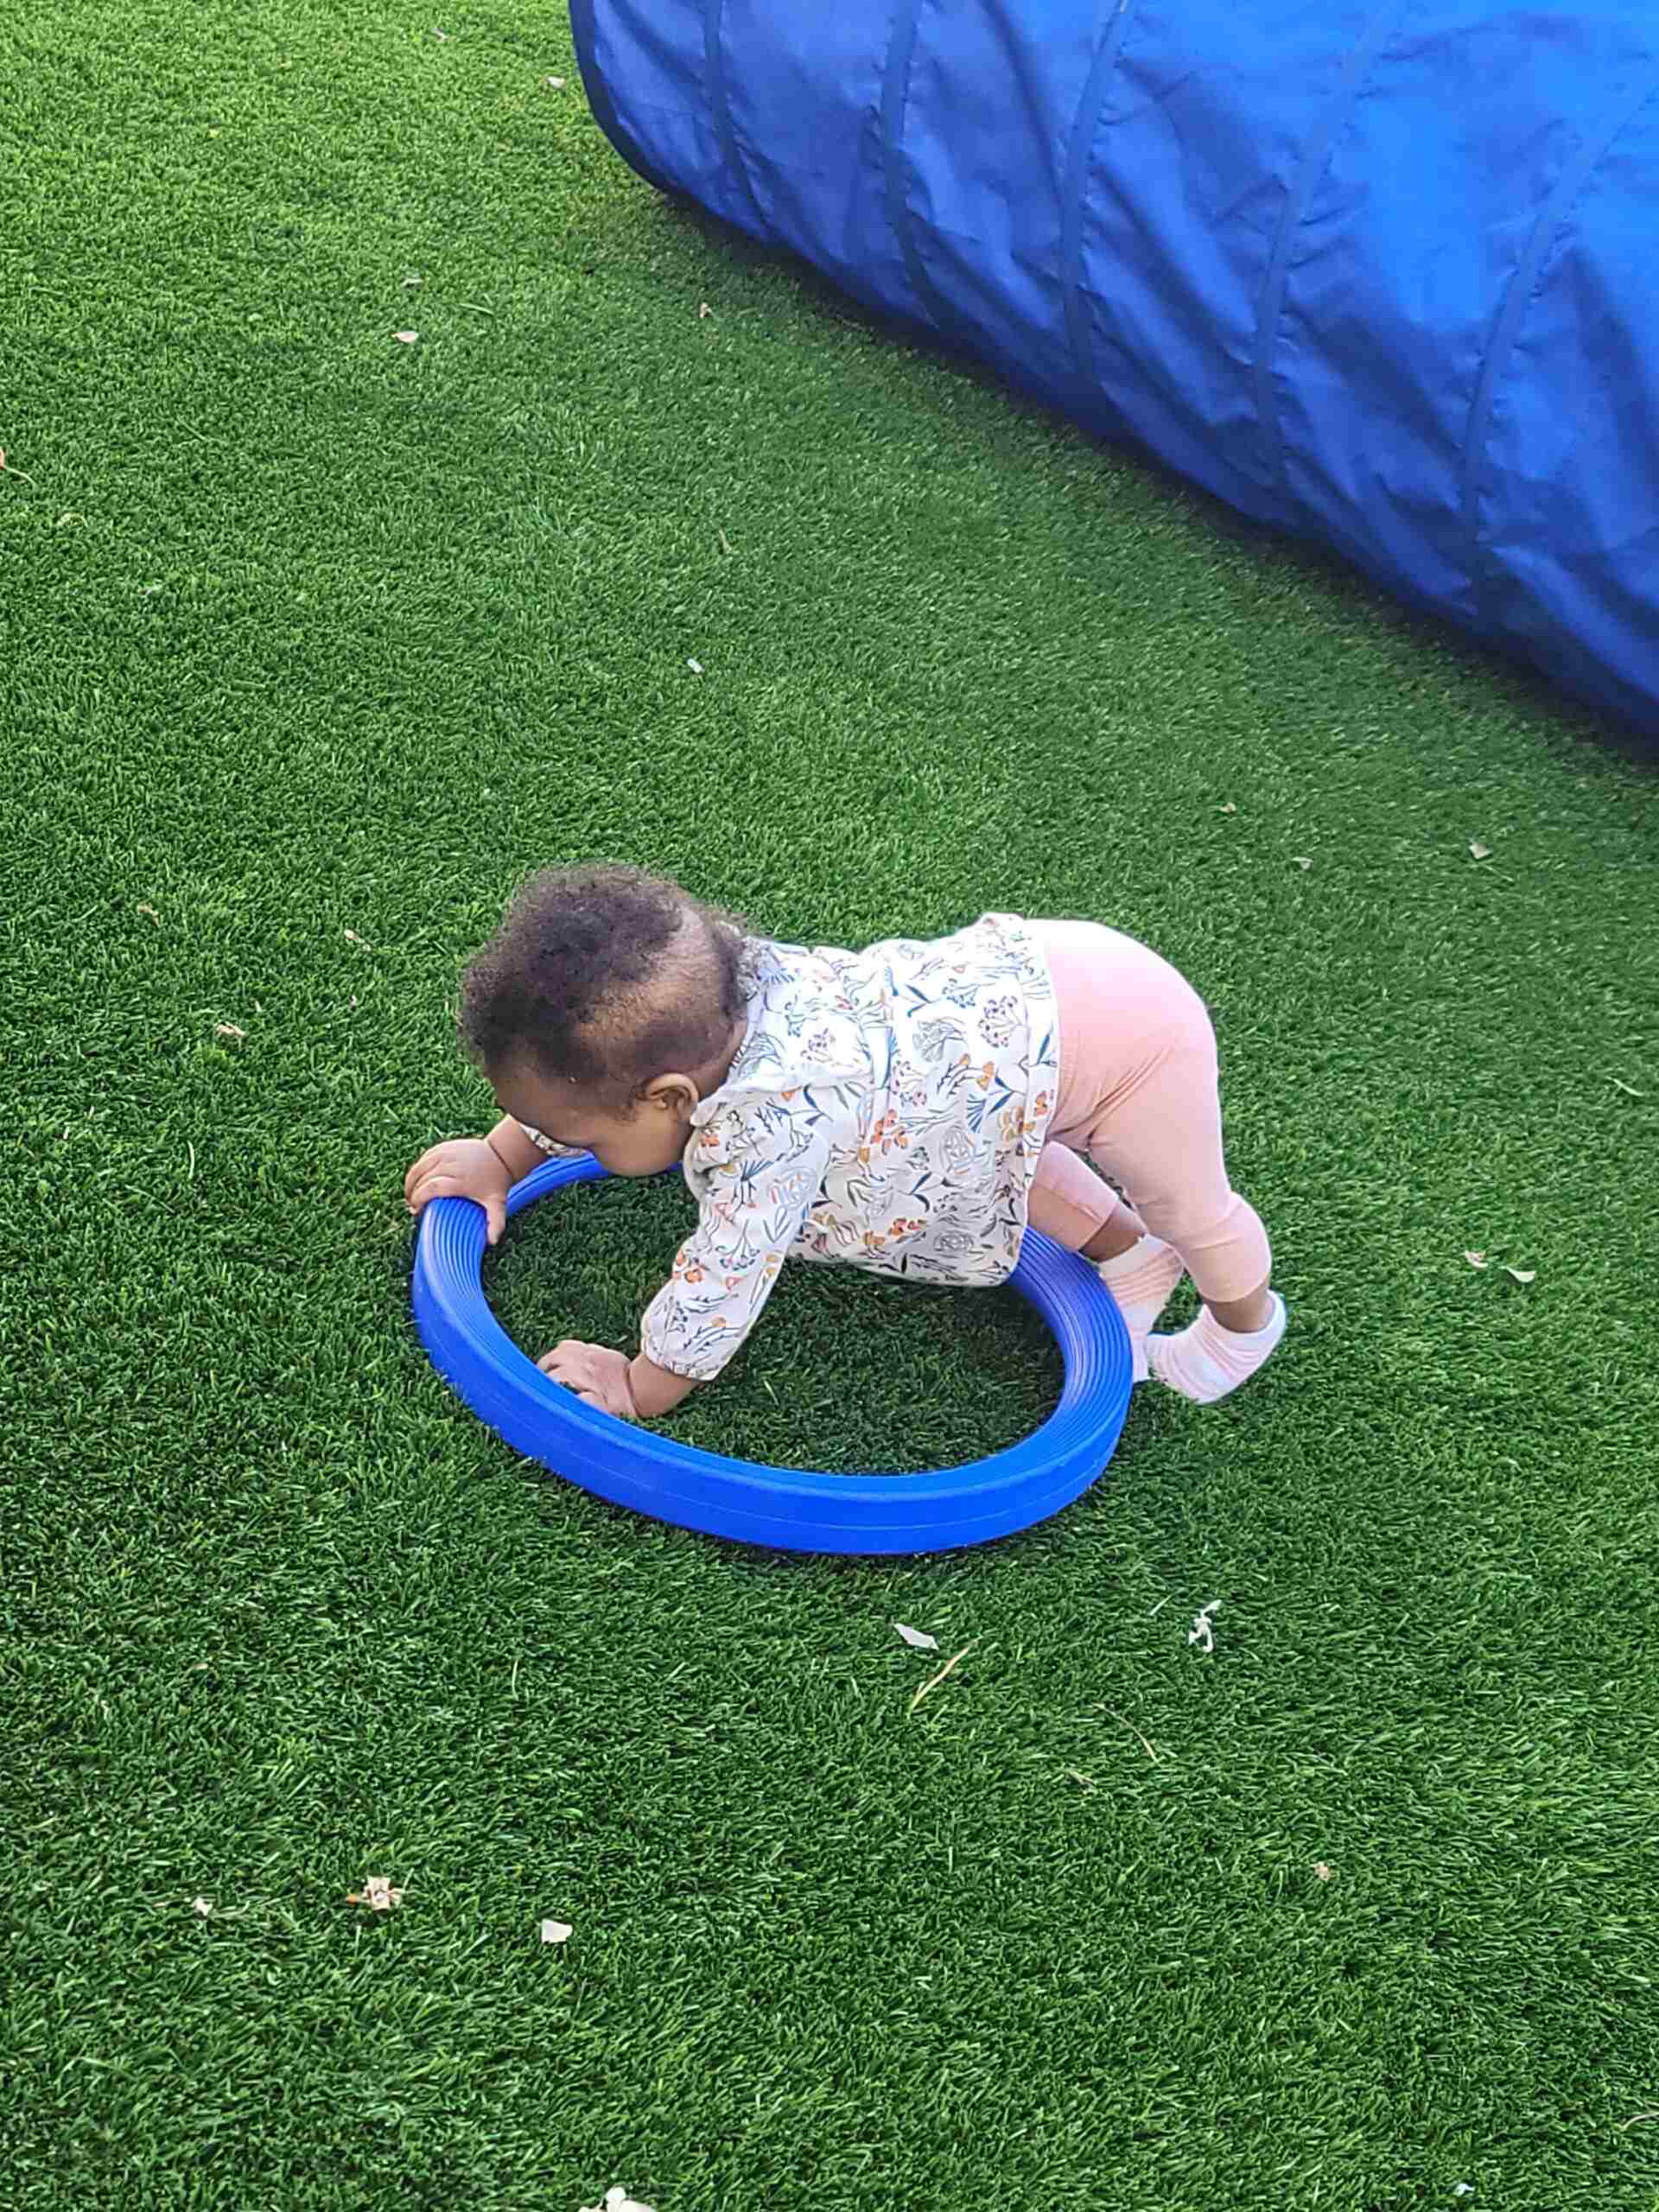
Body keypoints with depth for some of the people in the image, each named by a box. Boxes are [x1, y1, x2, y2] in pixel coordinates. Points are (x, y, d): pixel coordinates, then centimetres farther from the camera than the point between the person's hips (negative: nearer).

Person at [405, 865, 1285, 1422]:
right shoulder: (700, 986, -14)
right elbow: (581, 1073, 6)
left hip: (1121, 1022, -7)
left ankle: (1244, 1321, 49)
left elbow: (723, 1279, -27)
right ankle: (1129, 1255, 50)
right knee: (992, 1148, 34)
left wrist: (639, 1389, -14)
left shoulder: (773, 1121, -38)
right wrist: (499, 1156, 7)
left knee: (1191, 1208, 20)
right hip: (1026, 975, 8)